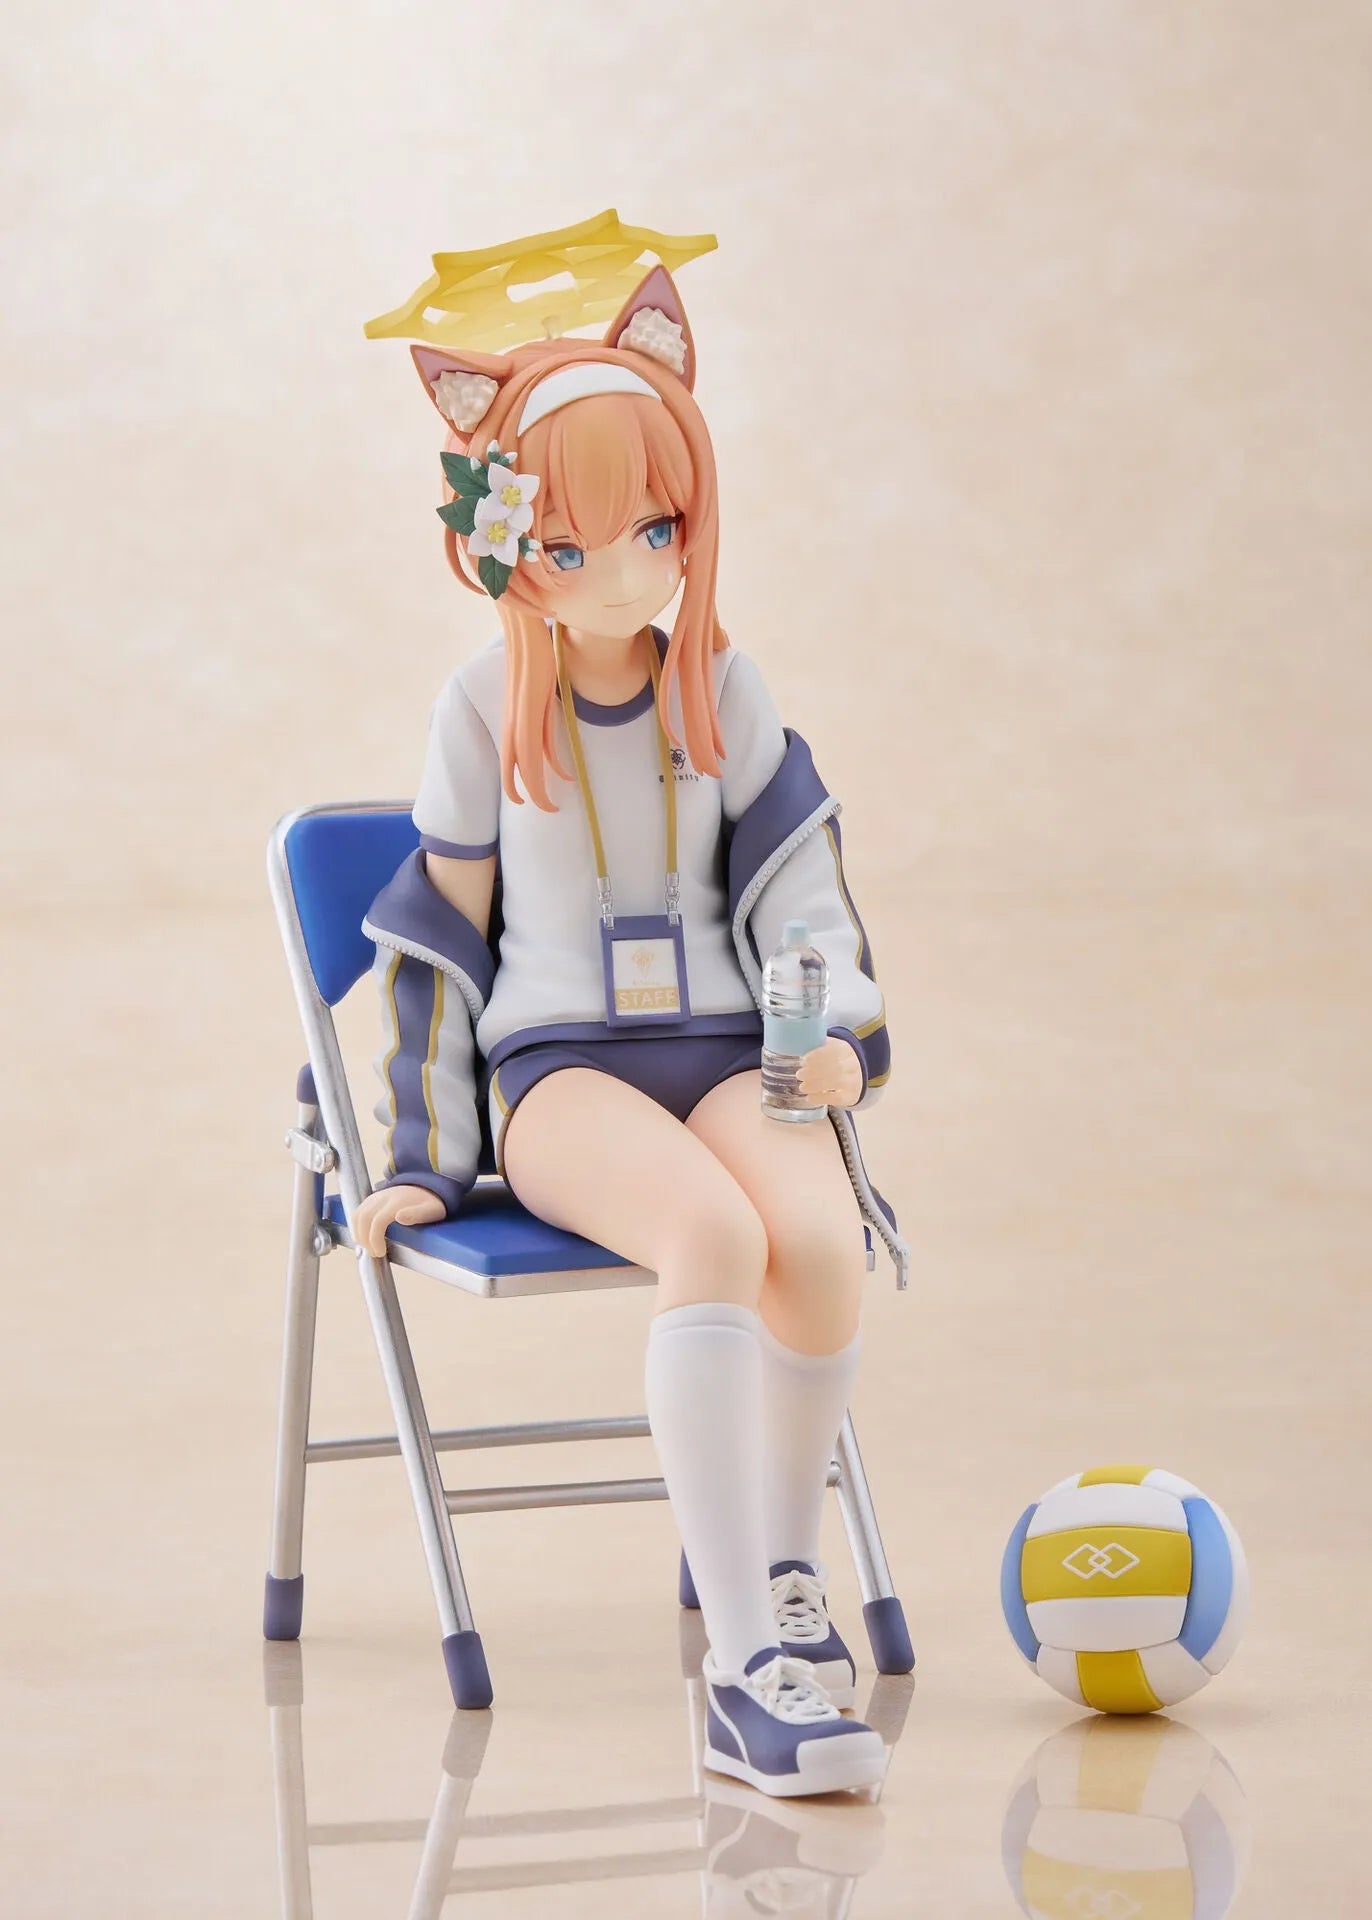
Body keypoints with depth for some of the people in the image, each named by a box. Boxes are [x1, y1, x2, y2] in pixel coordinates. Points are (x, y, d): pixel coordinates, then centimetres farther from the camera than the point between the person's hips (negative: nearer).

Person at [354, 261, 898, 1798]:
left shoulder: (727, 690, 8)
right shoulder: (486, 708, 2)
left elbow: (797, 884, 8)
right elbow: (440, 932, 8)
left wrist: (843, 1035, -11)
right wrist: (426, 1154, 7)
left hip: (728, 1048, 3)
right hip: (559, 1061, -2)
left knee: (819, 1239, -33)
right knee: (714, 1233, -36)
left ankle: (778, 1584, -12)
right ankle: (746, 1670, -38)